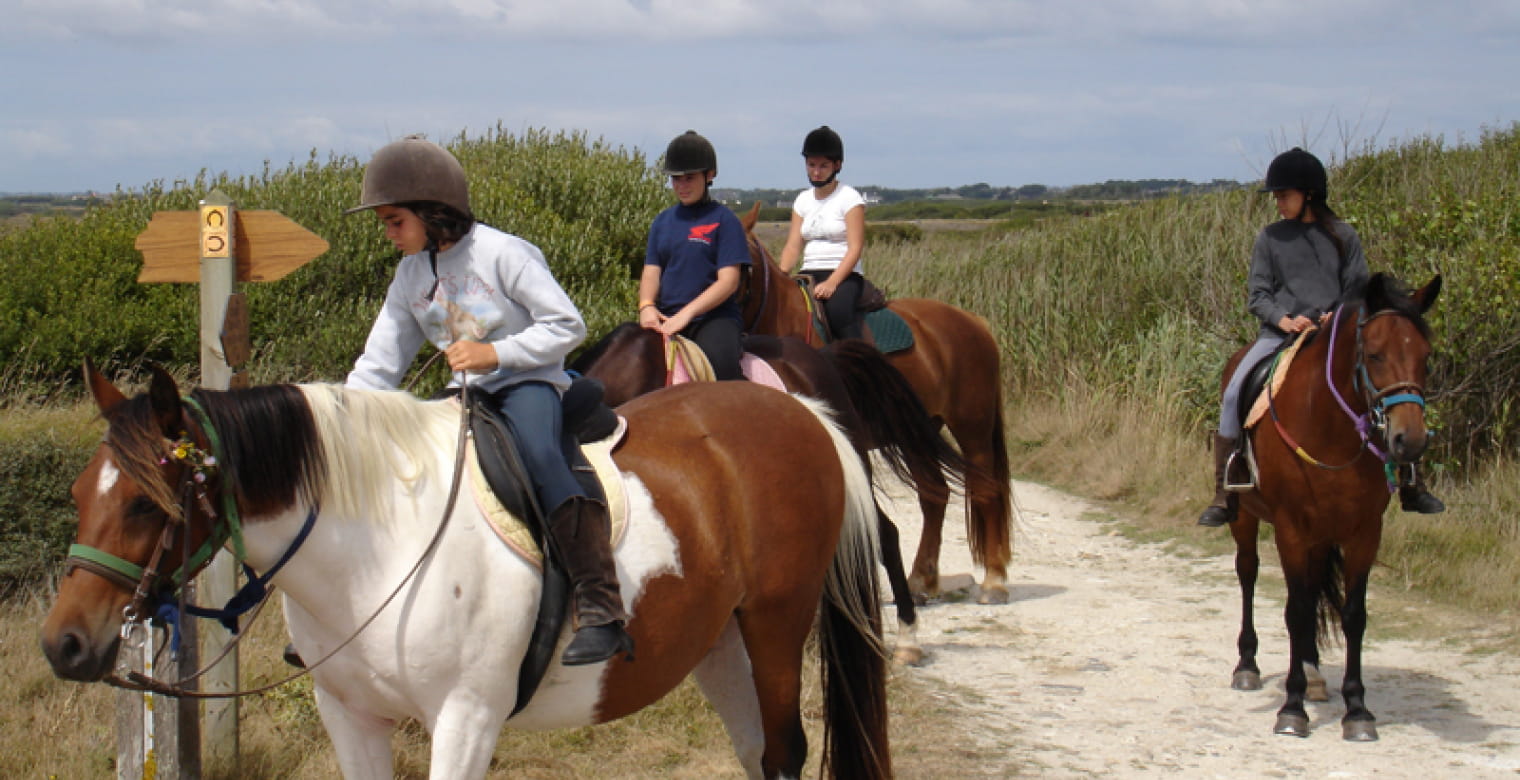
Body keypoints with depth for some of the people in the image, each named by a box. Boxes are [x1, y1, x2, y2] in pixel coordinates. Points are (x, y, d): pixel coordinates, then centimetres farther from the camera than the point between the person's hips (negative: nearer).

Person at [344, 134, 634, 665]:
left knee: (537, 452, -38)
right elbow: (378, 366, 10)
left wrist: (495, 353, -22)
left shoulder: (502, 253, -11)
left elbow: (567, 326, -12)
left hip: (529, 383, -7)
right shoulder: (410, 276, 9)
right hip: (466, 396, 8)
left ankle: (601, 612, -44)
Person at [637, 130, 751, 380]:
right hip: (666, 318, 5)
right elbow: (652, 271, 11)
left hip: (714, 316, -5)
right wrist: (646, 306, -11)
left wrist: (687, 313, -18)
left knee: (720, 361, -34)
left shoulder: (724, 220, 0)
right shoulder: (662, 221, 16)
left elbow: (728, 281, -8)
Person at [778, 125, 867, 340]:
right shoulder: (803, 200, 15)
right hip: (810, 275, 5)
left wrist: (831, 283, -23)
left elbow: (855, 249, -10)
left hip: (844, 275, -5)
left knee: (837, 309, -37)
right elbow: (793, 245, 9)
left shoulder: (849, 198, -2)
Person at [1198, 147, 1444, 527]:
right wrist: (1284, 321, -15)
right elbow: (1258, 295, 5)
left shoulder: (1343, 236, 7)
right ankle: (1223, 496, -16)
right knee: (1235, 392, -22)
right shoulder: (1270, 238, 7)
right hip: (1279, 335, 0)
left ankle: (1410, 485, 3)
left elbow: (1358, 290, 7)